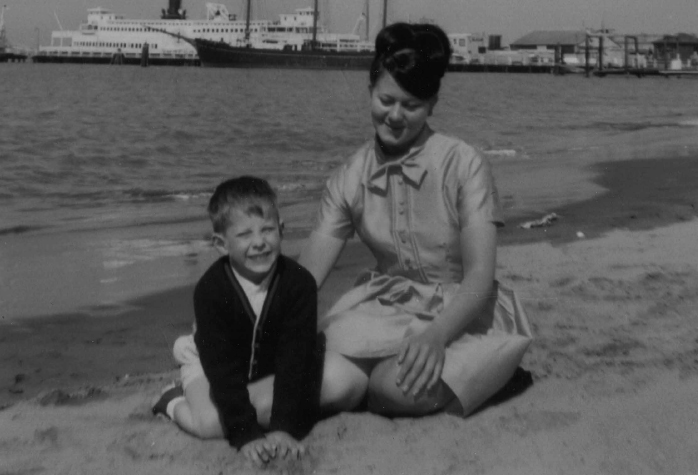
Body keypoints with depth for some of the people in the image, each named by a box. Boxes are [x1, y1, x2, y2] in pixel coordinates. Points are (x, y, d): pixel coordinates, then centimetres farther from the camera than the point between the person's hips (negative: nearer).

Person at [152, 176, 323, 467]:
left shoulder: (299, 283, -26)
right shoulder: (209, 290, -28)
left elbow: (294, 358, -26)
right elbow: (222, 368, -29)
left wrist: (284, 428, -33)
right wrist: (246, 435, -35)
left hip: (270, 371, 2)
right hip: (212, 367, -1)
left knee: (269, 407, -28)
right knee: (211, 423, -25)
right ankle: (175, 402, 8)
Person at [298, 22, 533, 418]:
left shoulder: (464, 165, -14)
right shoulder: (350, 179, -2)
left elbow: (480, 278, -18)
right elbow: (306, 276, -4)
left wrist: (435, 336, -36)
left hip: (467, 314, -3)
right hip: (390, 310, 3)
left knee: (402, 388, -32)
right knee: (329, 378, -27)